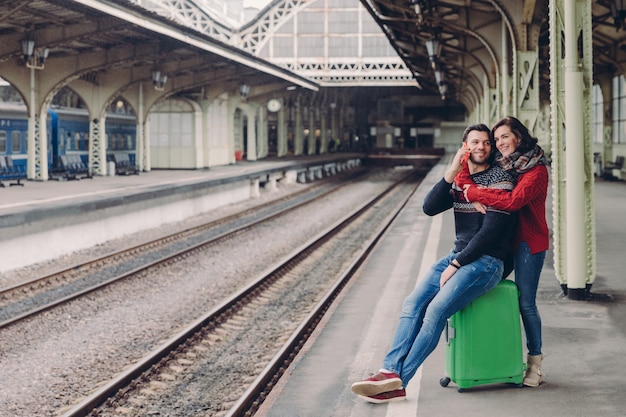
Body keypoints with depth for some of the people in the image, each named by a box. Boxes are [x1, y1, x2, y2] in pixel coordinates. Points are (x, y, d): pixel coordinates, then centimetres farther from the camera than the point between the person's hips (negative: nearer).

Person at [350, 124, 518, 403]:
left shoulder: (499, 179, -8)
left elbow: (492, 230, -15)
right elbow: (429, 208, 0)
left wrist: (456, 265, -14)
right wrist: (452, 172, -11)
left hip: (487, 262, -7)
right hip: (458, 257, 7)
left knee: (436, 310, -24)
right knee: (413, 304, -13)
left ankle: (398, 382, -23)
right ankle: (389, 372, -24)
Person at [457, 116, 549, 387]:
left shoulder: (536, 170, -12)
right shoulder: (497, 165, 7)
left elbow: (513, 201, -26)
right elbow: (461, 177, 1)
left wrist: (474, 192, -19)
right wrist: (475, 198, -19)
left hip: (528, 241, -7)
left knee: (525, 302, -2)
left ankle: (535, 362, 11)